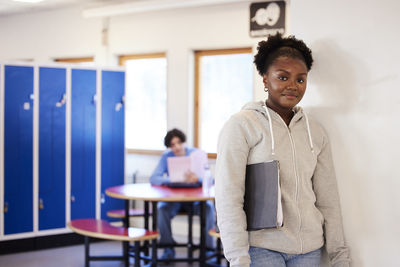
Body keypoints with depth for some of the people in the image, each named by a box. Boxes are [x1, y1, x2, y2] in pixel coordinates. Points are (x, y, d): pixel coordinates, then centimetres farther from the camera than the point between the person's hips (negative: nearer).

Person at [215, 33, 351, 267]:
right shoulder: (241, 126, -5)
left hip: (308, 248, 5)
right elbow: (228, 199, -10)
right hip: (261, 247, -4)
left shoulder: (315, 132, 10)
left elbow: (329, 200, 11)